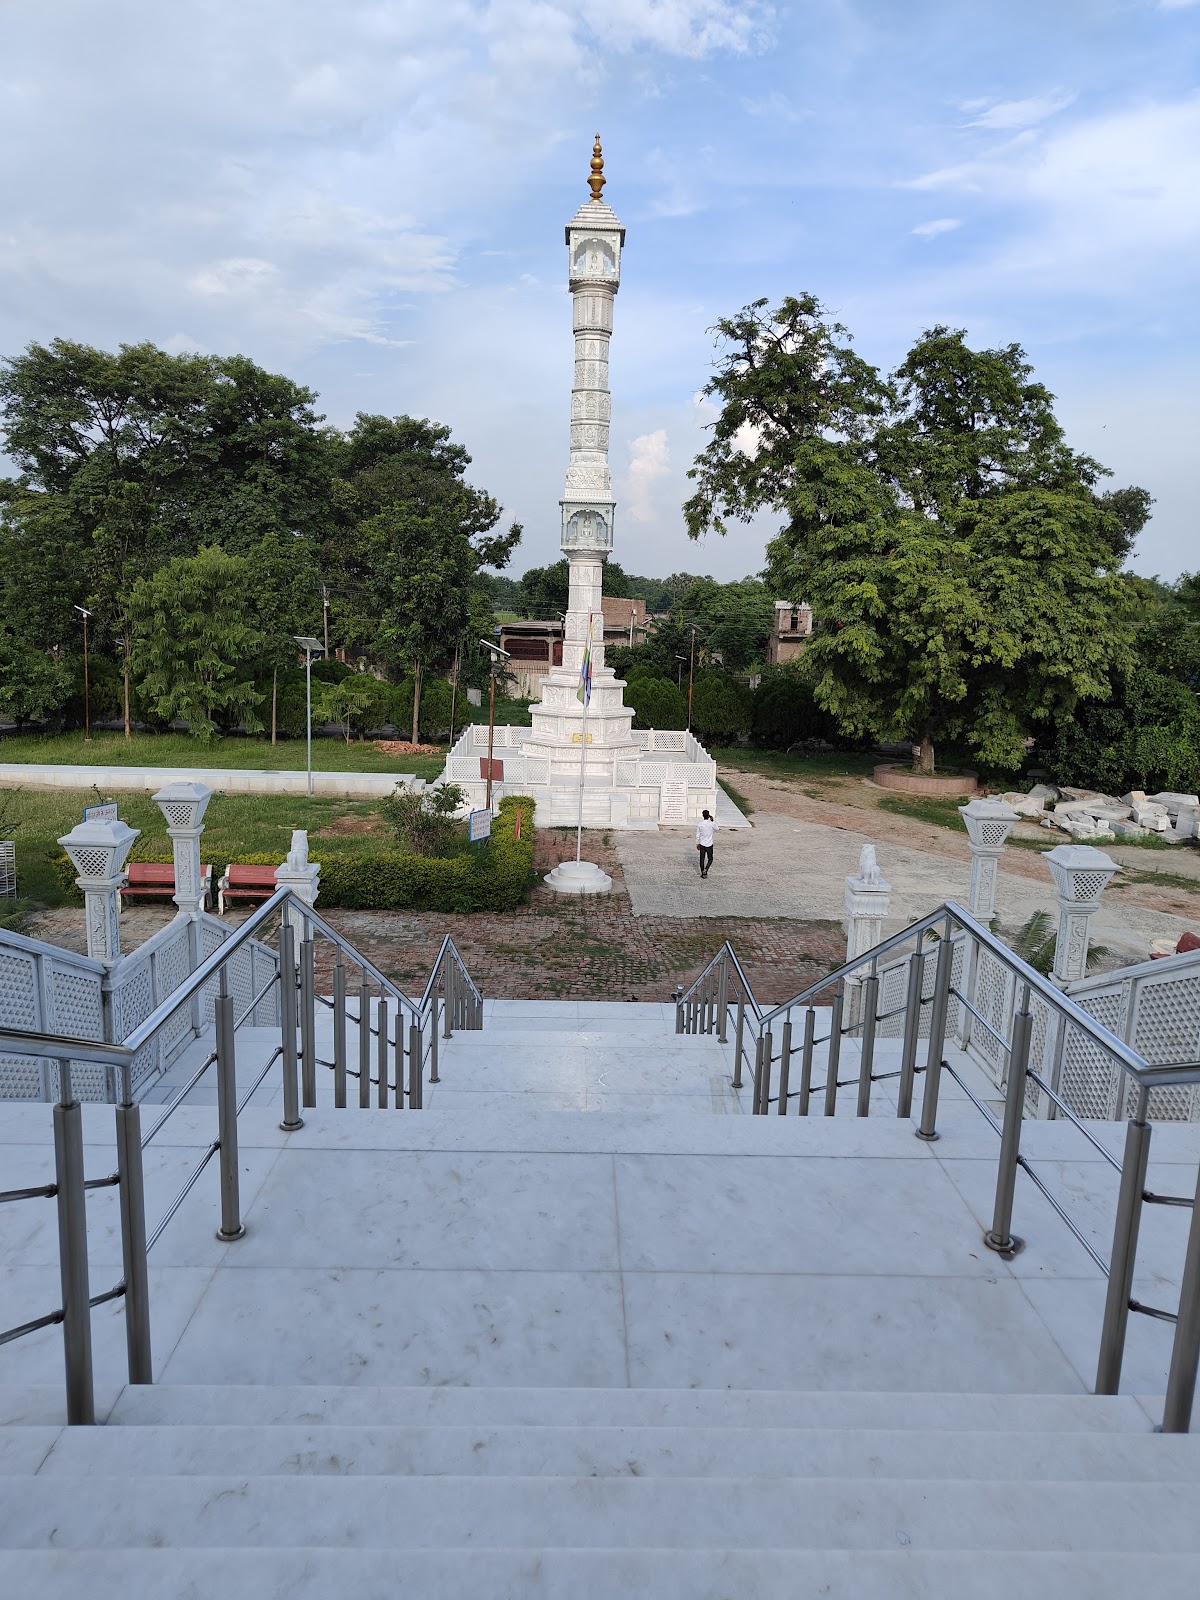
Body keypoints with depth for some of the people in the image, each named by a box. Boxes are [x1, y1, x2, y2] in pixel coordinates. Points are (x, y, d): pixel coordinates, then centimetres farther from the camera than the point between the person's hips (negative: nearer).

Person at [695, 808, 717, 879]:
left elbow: (697, 835, -1)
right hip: (709, 844, -2)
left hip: (702, 844, 2)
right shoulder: (712, 824, -13)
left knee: (702, 859, 11)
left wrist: (697, 843, 11)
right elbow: (716, 829, 10)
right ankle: (705, 870, -11)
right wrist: (712, 820, 9)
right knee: (710, 859, 11)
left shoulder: (699, 824, -8)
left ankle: (702, 872, 17)